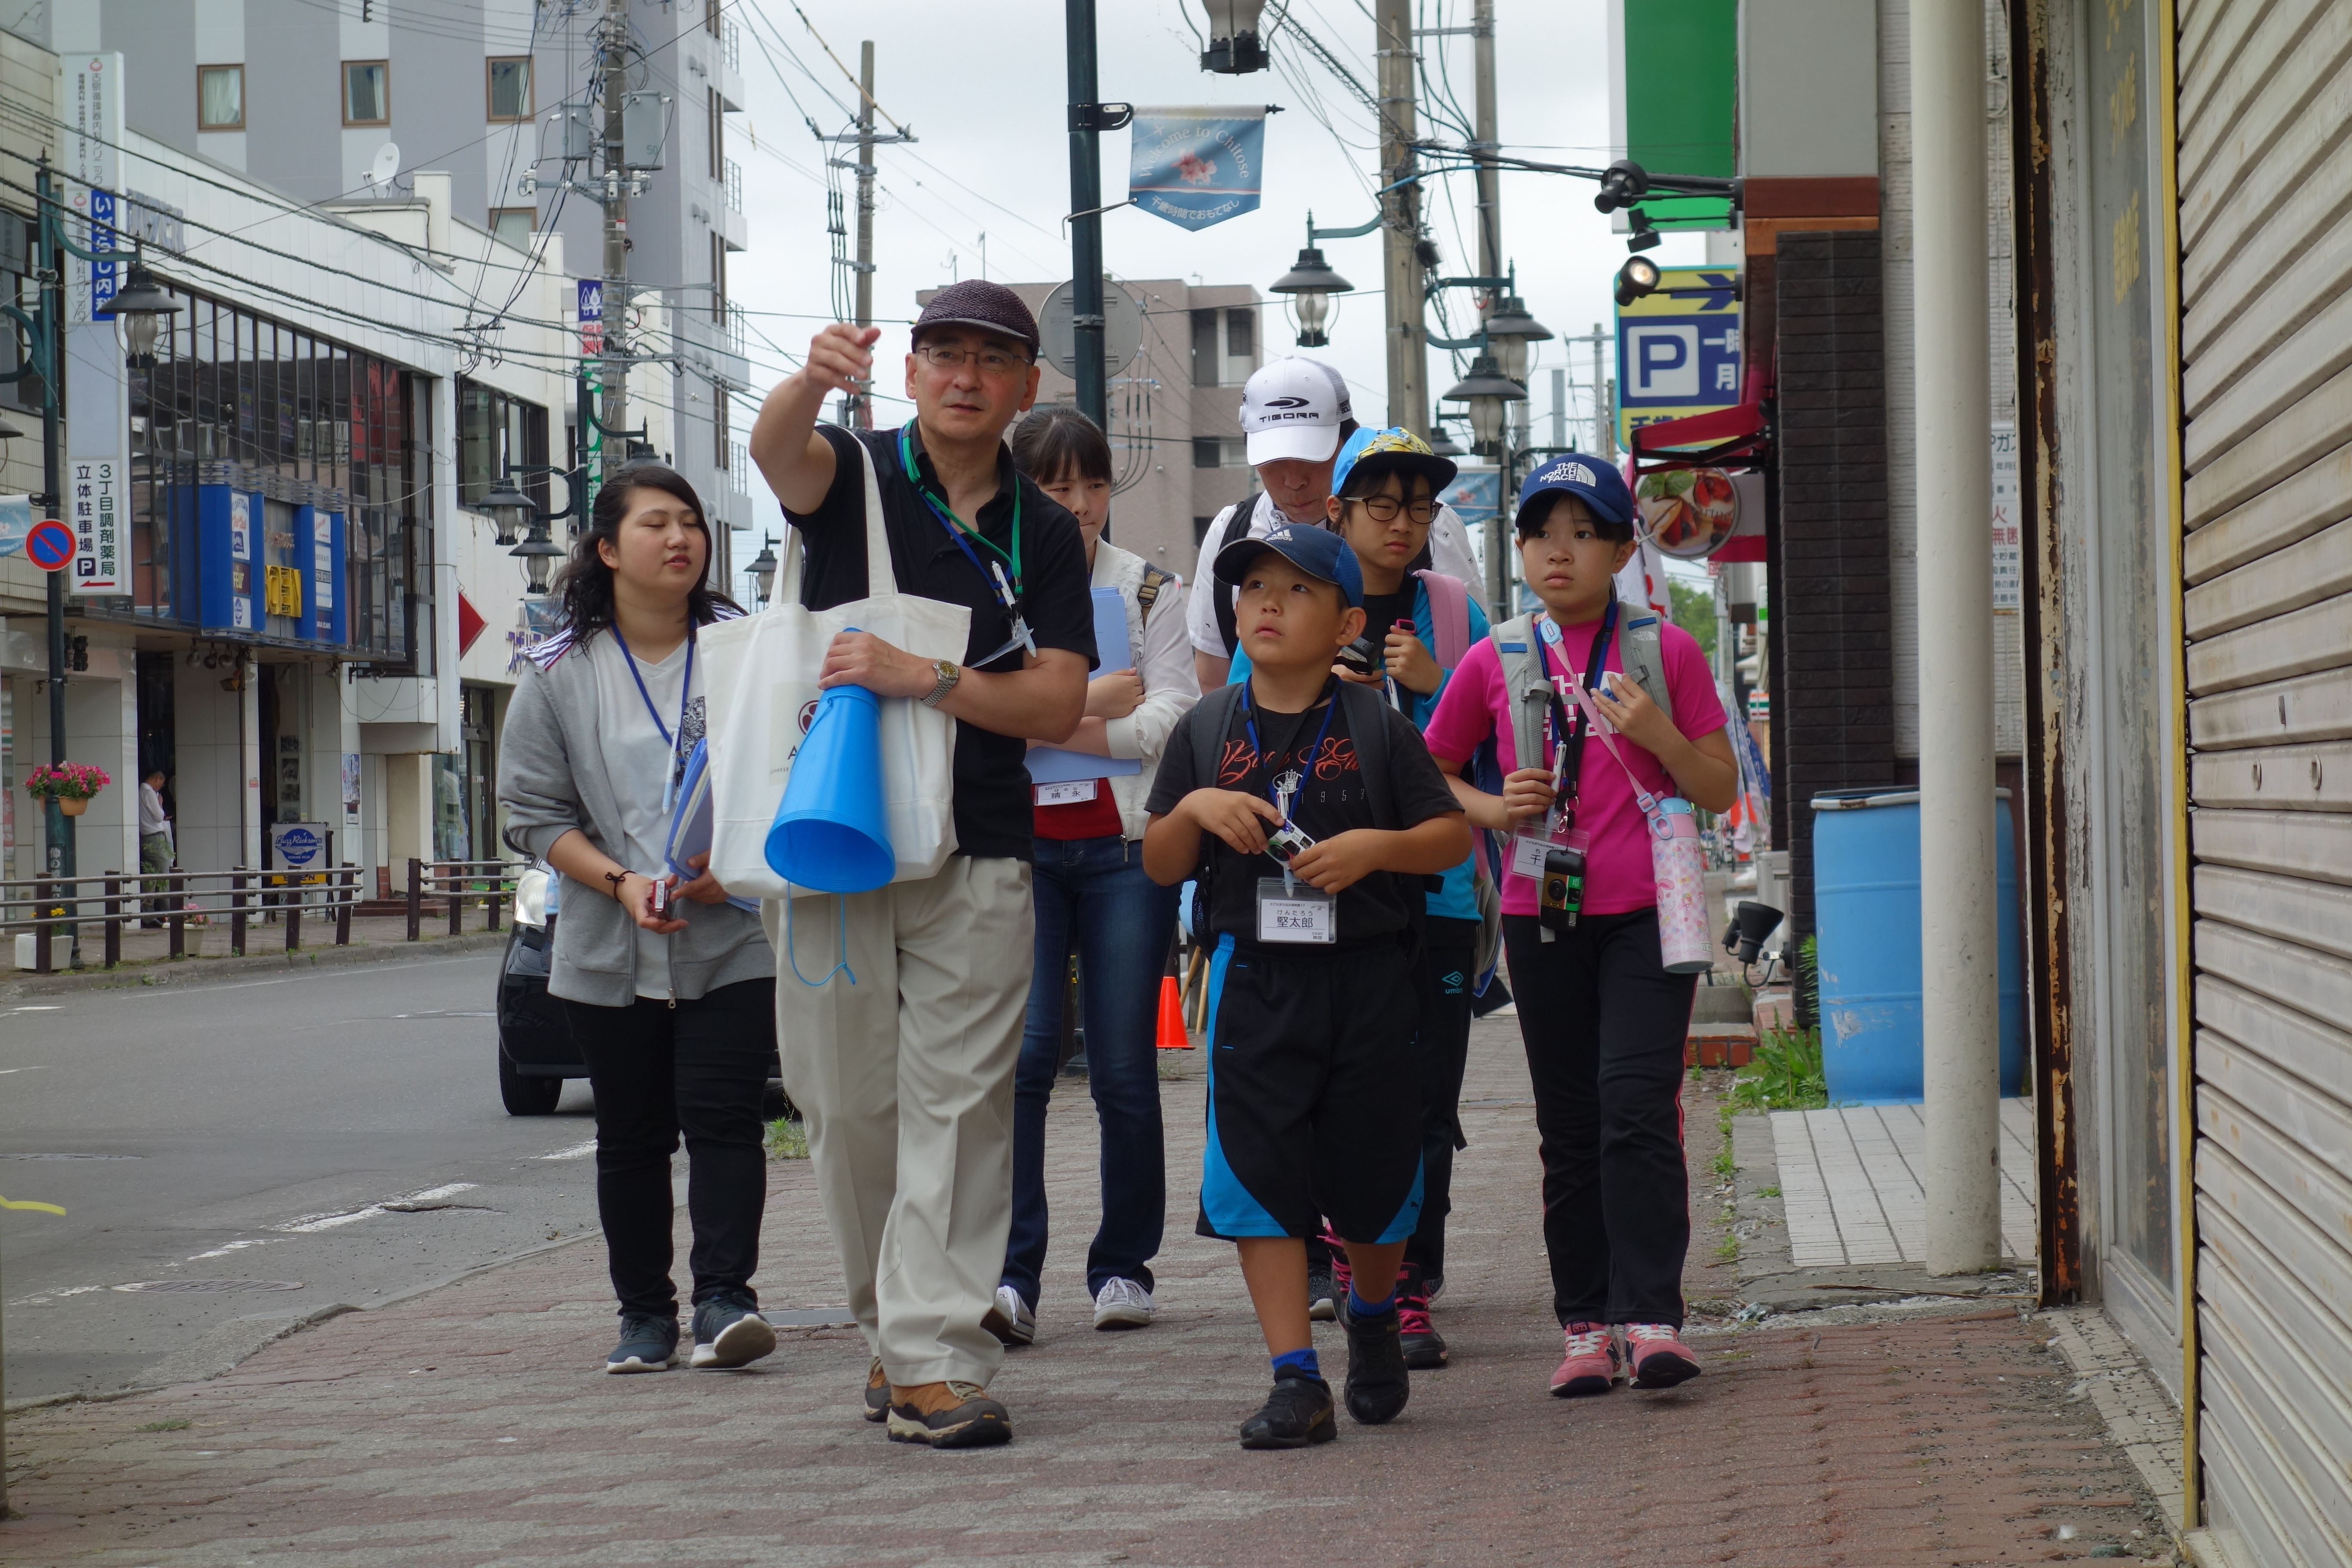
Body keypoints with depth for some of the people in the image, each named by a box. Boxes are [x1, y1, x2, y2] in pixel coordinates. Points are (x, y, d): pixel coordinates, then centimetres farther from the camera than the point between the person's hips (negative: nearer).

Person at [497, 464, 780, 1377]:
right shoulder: (560, 674, 4)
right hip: (610, 953, 2)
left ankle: (723, 1300, -13)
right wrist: (622, 882, -11)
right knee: (631, 1136, 6)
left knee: (722, 1118, -11)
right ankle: (644, 1316, 14)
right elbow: (533, 812, 3)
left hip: (734, 937, -1)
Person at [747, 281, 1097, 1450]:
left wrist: (922, 679, -18)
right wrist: (810, 380, -46)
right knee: (849, 1101, 4)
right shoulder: (855, 474, 3)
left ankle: (932, 1359, -4)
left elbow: (1057, 706, -2)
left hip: (978, 855, 1)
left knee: (958, 1105, -5)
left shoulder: (1044, 534, 8)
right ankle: (888, 1314, 23)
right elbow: (774, 447, -22)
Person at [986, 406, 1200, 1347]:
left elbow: (1172, 722, -1)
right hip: (1018, 846, 0)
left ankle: (1124, 1267, 11)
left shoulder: (1152, 590, 9)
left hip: (1127, 847, 0)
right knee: (1020, 1055, -12)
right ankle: (1010, 1277, -14)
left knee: (1125, 1066, 0)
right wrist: (1092, 703, -12)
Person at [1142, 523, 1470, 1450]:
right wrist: (1194, 809, -11)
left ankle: (1373, 1318, 38)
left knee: (1373, 1174, 7)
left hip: (1368, 980, -1)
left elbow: (1453, 836, 1)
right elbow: (1160, 867, 9)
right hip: (1254, 981, 1)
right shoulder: (1207, 731, 6)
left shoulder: (1376, 730, 0)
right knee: (1260, 1179, -5)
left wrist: (1374, 847, -15)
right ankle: (1295, 1382, -1)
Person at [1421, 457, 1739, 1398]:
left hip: (1645, 909, -2)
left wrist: (1658, 734, -12)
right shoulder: (1496, 661, 6)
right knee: (1570, 1126, 6)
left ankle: (1651, 1319, -11)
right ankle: (1585, 1326, 12)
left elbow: (1719, 791, 6)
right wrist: (1491, 809, -3)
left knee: (1636, 1106, -13)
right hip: (1543, 912, 2)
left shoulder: (1666, 651, 3)